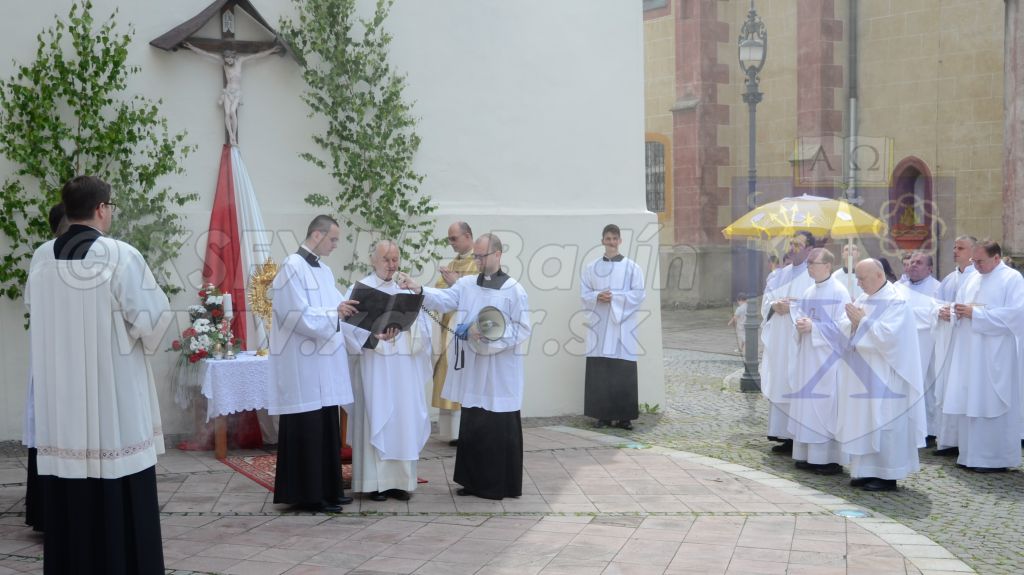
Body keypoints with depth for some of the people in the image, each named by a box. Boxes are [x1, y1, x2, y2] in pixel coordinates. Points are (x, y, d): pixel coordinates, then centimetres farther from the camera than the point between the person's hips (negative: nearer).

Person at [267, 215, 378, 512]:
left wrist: (366, 335, 4)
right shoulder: (292, 267, -11)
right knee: (307, 430, -3)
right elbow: (295, 315, -19)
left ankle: (327, 490, 19)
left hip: (324, 362, 9)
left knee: (326, 429, 11)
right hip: (302, 363, -9)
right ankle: (308, 495, 5)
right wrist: (334, 313, -24)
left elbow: (336, 312, 13)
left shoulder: (324, 270, 15)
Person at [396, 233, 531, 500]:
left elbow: (523, 329, -7)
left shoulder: (514, 290, -5)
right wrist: (418, 289, -24)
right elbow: (444, 300, -7)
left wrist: (491, 335, -18)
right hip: (473, 369, 5)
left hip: (500, 374, -5)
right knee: (472, 426, 10)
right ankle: (475, 481, 20)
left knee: (500, 428, 0)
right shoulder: (466, 284, 8)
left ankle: (501, 484, 10)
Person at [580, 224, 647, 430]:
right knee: (599, 373, -1)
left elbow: (639, 294, -3)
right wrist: (598, 296, -14)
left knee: (624, 374, -3)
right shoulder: (591, 268, 9)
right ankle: (603, 415, 6)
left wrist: (615, 296, -13)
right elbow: (584, 294, 7)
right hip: (599, 326, 2)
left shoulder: (631, 267, 4)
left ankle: (624, 416, 3)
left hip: (622, 326, -1)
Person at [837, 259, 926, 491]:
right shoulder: (862, 300, 14)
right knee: (862, 422, 8)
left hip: (883, 378, -8)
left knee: (882, 424, -4)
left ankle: (887, 476, 3)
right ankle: (866, 471, 16)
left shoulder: (896, 302, -9)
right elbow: (844, 330, 11)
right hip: (860, 376, 8)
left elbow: (888, 335, -20)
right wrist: (853, 322, -9)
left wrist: (862, 321, -14)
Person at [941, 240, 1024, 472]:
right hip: (970, 352, 7)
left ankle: (997, 458, 4)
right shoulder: (973, 279, 15)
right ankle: (972, 454, 14)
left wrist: (975, 313, -18)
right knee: (971, 403, 7)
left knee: (992, 405, -4)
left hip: (996, 355, -7)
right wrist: (960, 312, -4)